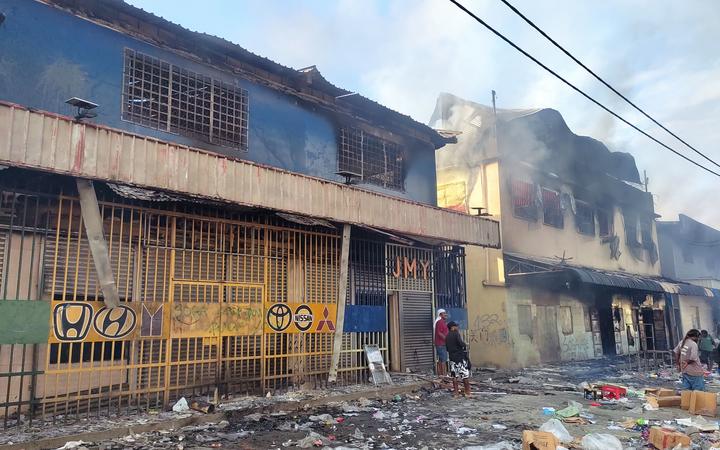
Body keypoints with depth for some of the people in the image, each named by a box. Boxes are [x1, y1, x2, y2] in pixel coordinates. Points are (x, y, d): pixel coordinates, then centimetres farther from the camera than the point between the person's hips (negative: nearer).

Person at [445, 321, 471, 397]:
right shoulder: (456, 333, -10)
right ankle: (467, 392, 6)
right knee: (465, 374, 2)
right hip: (460, 356, -6)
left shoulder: (447, 336, 10)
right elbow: (460, 343, -21)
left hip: (452, 357, 6)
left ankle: (455, 392, 11)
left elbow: (447, 348, 13)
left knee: (454, 375, 10)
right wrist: (465, 346, -2)